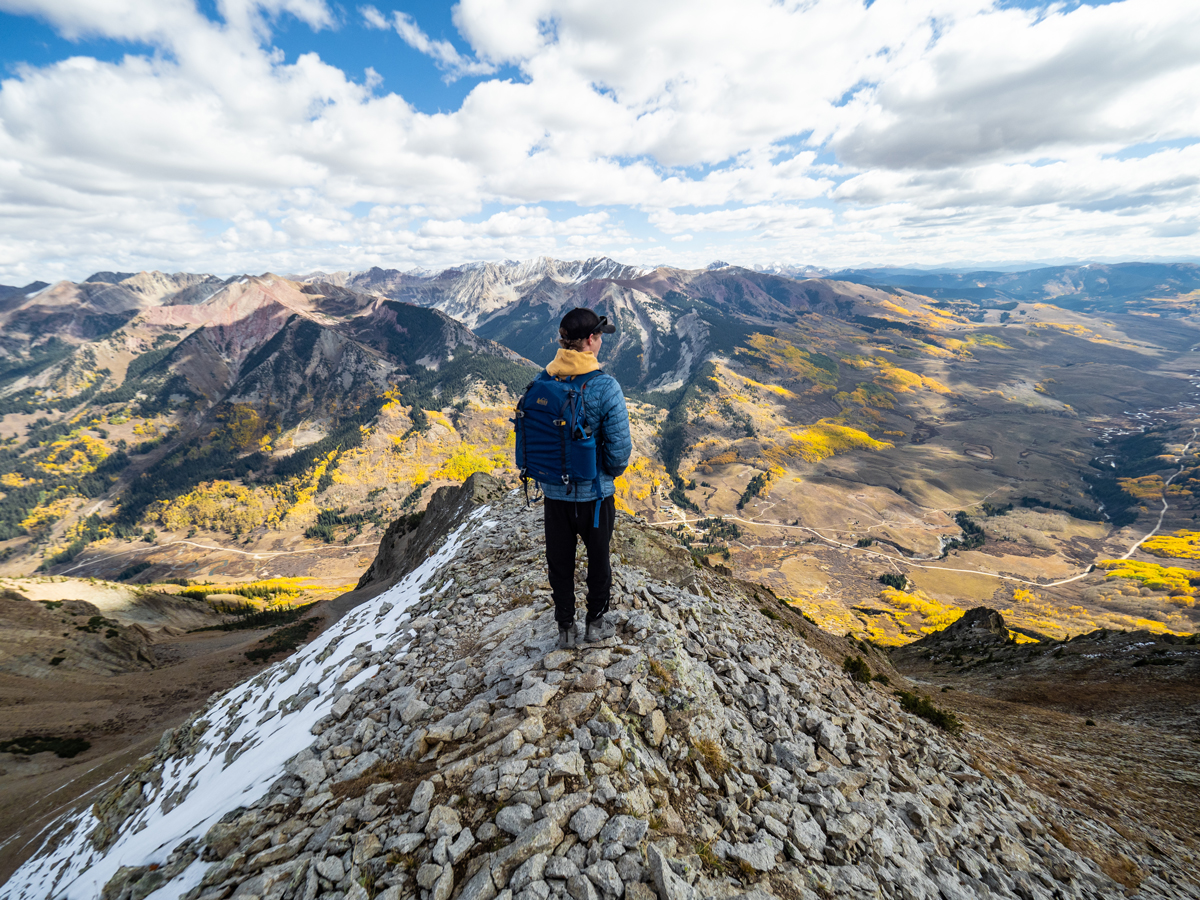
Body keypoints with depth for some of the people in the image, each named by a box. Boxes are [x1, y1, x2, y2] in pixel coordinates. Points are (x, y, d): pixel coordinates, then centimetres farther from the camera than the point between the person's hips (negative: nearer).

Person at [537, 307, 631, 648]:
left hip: (554, 492, 3)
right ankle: (595, 623, 37)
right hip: (594, 493, -3)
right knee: (598, 558, 21)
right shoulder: (605, 386, -20)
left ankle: (566, 628, 35)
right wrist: (611, 472, 2)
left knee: (560, 562, 19)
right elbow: (619, 446, -19)